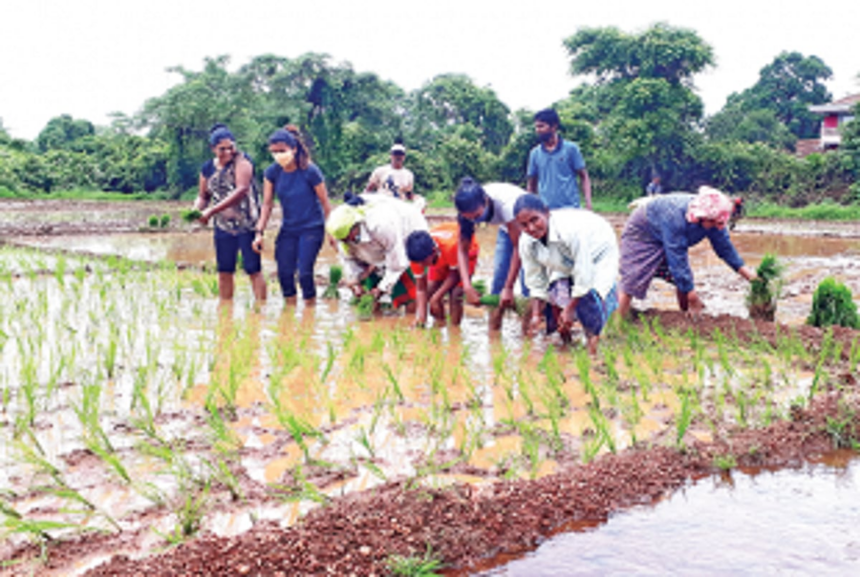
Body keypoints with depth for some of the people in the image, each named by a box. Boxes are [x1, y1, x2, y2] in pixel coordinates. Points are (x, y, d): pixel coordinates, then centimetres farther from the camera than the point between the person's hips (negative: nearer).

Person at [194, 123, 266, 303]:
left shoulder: (241, 160, -11)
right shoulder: (207, 168, 6)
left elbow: (242, 189, -24)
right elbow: (203, 196, 17)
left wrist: (212, 210, -27)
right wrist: (196, 209, -9)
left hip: (247, 224, -5)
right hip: (223, 226, 5)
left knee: (253, 269, -5)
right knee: (224, 271, 8)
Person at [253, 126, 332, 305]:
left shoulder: (310, 171, -16)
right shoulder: (272, 172, -5)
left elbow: (325, 203, -8)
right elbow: (267, 204, 1)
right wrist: (260, 232, -6)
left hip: (311, 228, -4)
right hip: (288, 229, 4)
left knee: (305, 272, -12)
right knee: (284, 273, -1)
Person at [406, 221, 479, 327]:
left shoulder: (450, 246, -45)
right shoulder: (418, 256, -30)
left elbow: (455, 274, -28)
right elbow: (420, 289, -23)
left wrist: (437, 297, -32)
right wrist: (421, 314, -34)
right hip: (442, 258, 4)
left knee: (456, 293, -20)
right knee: (431, 288, -12)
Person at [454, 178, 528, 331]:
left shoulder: (506, 203, -40)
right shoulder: (469, 210, -23)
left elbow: (518, 247, -33)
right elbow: (462, 249, -17)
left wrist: (509, 288, -32)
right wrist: (467, 286, -29)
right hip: (507, 229, 5)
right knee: (499, 275, -5)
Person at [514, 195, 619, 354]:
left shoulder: (571, 230, -43)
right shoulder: (526, 243, -23)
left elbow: (584, 277, -36)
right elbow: (536, 283, -10)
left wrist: (570, 310, -31)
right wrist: (536, 314, -20)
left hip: (598, 255, -5)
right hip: (566, 265, 6)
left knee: (589, 295, -27)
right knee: (556, 290, -18)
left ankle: (593, 336, -2)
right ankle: (564, 337, 6)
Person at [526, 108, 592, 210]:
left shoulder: (571, 148, 2)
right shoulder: (535, 153, 9)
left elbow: (584, 177, 3)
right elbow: (531, 184, 15)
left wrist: (588, 202, -9)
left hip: (570, 209, -2)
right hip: (546, 211, 2)